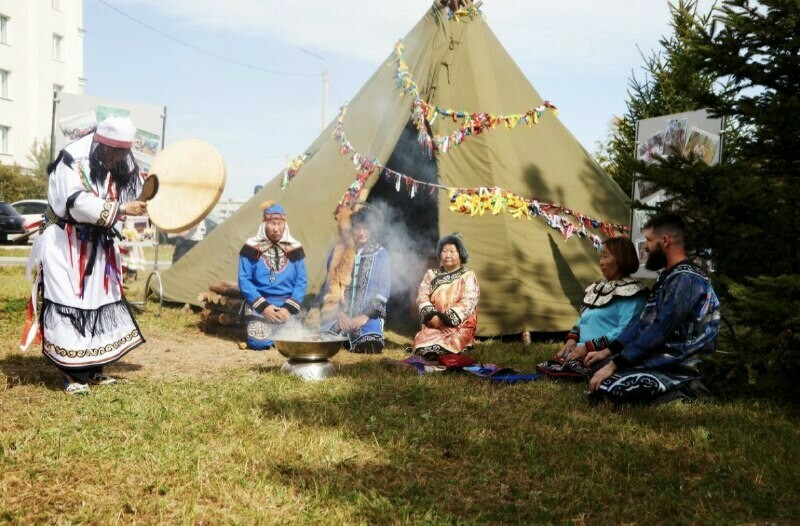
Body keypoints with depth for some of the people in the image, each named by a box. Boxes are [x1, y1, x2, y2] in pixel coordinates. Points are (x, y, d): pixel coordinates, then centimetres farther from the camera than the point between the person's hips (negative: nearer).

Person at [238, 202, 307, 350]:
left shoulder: (294, 248, 3)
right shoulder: (252, 248, -3)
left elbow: (301, 282, 3)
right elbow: (244, 280, -4)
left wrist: (289, 308, -10)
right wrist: (263, 306, -13)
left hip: (286, 305, 2)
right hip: (260, 305, -2)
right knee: (259, 343, -21)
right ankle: (260, 330, 15)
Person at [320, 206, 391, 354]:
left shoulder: (380, 254, 5)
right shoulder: (338, 252, 10)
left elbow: (384, 288, 1)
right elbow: (331, 285, 8)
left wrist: (366, 315, -8)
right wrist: (339, 313, -5)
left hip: (368, 316, -2)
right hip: (339, 315, 2)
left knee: (370, 347, -23)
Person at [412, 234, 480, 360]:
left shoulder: (468, 276, 3)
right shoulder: (431, 274, 14)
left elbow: (467, 303, -8)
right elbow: (422, 297, 6)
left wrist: (445, 318, -16)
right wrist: (431, 315, -13)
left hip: (459, 326, -3)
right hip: (434, 323, 3)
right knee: (424, 346, -25)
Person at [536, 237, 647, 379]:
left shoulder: (630, 294, -7)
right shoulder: (598, 287, 22)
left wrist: (590, 347, -19)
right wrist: (572, 339, 5)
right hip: (580, 352, 9)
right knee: (548, 367, -17)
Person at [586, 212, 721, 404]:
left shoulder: (687, 278, -17)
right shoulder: (669, 276, 16)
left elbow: (659, 331, -23)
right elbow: (643, 321, 19)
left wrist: (614, 365, -20)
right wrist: (607, 352, 11)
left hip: (676, 368, -10)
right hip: (661, 358, 10)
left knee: (605, 388, -24)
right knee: (597, 367, 4)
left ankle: (682, 392, -10)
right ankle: (667, 389, 4)